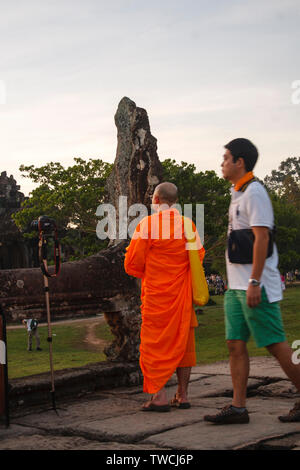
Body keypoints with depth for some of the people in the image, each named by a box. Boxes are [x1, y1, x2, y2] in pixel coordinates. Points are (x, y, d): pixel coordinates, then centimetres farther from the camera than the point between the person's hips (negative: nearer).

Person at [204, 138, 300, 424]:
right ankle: (238, 407, 7)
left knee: (275, 344, -3)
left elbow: (262, 237, -19)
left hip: (255, 287, -9)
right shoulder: (238, 194, 18)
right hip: (236, 287, 9)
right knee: (235, 344, 5)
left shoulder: (254, 192, -11)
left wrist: (254, 282, -23)